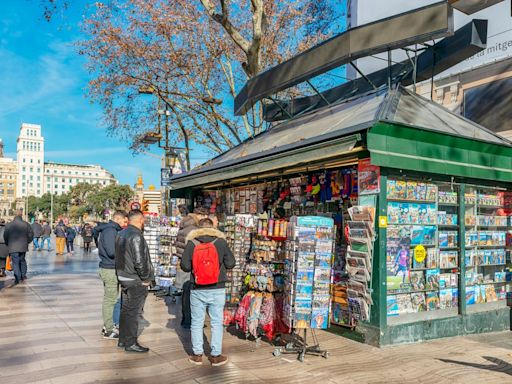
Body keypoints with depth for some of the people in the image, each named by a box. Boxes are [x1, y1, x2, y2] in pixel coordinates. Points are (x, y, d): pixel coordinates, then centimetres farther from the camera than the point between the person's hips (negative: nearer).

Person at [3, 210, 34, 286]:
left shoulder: (8, 225, -3)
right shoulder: (26, 224, -3)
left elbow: (5, 236, 2)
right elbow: (31, 234, 1)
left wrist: (8, 244, 18)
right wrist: (27, 242, 17)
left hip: (13, 247, -2)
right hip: (23, 246, 2)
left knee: (15, 262, 1)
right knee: (22, 260, 18)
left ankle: (17, 279, -3)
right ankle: (23, 275, 21)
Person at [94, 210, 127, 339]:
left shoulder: (110, 229, 12)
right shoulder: (110, 231, -19)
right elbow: (112, 252, -26)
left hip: (109, 268, 10)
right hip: (110, 270, -10)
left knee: (109, 299, 19)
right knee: (110, 300, -1)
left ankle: (108, 325, 31)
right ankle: (108, 330, 9)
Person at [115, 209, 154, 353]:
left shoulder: (120, 234, 9)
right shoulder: (136, 236, -21)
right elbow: (139, 261, -25)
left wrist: (121, 273, 18)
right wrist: (146, 278, -13)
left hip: (123, 278, 9)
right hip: (136, 281, -9)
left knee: (125, 310, 18)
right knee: (133, 312, 1)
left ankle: (122, 340, 29)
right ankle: (131, 343, 10)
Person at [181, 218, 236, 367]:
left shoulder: (191, 243, -5)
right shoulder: (221, 241, -6)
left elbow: (185, 266, -4)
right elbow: (231, 264, -3)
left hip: (197, 290, 1)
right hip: (217, 289, -1)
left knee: (197, 322, 14)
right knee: (217, 322, 10)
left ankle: (197, 355, 21)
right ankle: (216, 355, 16)